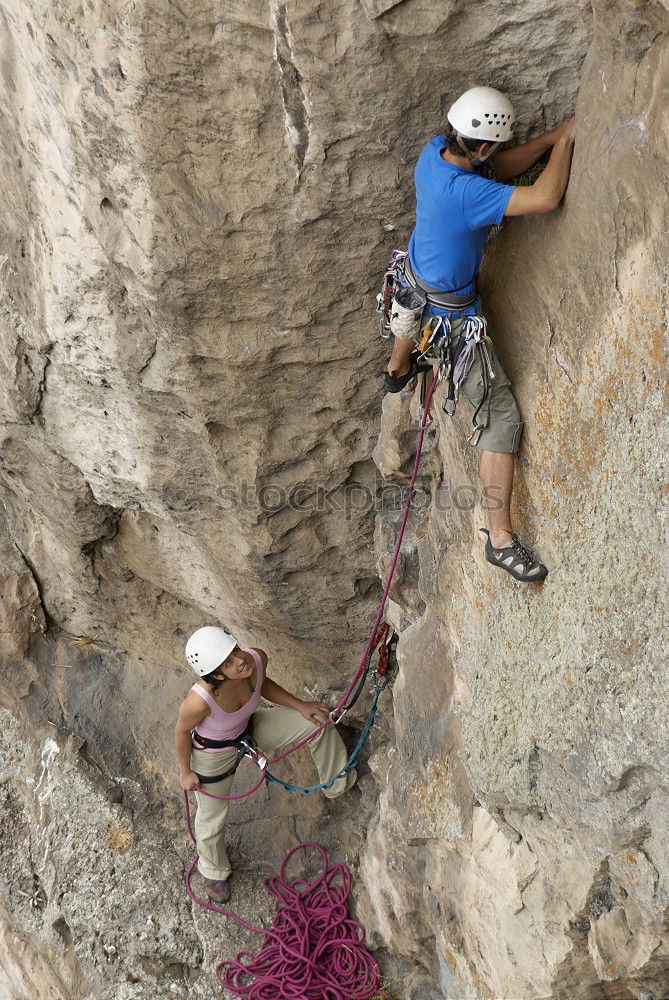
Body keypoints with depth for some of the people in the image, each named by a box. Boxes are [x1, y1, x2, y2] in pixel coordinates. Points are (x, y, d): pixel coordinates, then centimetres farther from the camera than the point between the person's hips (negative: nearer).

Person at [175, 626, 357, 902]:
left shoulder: (256, 659, -32)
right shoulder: (199, 701, -45)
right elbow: (182, 732, -21)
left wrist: (300, 705, -5)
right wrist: (185, 771, -7)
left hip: (249, 727, 4)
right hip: (213, 755, -4)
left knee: (317, 722, 2)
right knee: (212, 819, 18)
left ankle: (337, 783, 33)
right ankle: (213, 872, 54)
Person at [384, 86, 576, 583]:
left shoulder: (434, 150, -14)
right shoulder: (464, 192, -40)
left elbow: (500, 167, 0)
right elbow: (546, 198, -43)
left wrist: (551, 138, -10)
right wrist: (564, 141, -28)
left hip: (416, 279, 9)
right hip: (451, 321, -9)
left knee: (412, 315, 47)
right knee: (502, 419, -4)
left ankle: (398, 369, 82)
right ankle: (501, 537, 0)